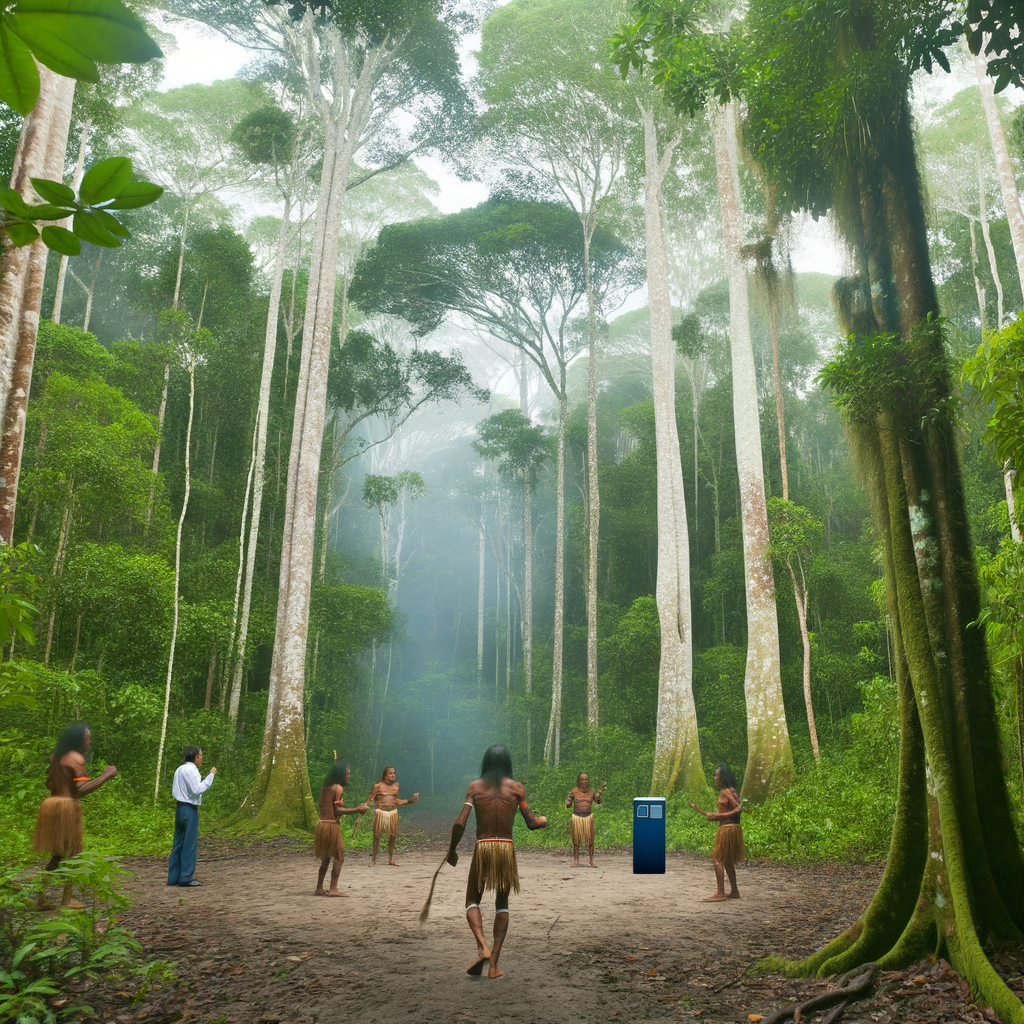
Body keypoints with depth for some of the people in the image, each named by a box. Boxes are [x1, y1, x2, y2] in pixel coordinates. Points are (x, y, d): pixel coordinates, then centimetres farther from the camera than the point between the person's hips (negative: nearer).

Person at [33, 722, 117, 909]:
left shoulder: (56, 756, 13)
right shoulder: (76, 758, -13)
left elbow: (49, 783, 20)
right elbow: (82, 788, -20)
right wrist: (105, 776, -14)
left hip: (51, 804, 8)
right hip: (67, 806, -8)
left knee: (56, 854, 15)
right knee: (71, 854, 3)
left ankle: (41, 899, 15)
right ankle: (66, 900, 7)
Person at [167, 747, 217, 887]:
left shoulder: (180, 769, 15)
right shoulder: (190, 769, -13)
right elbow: (197, 790, -19)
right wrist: (210, 776, -14)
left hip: (181, 807, 9)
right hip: (190, 809, -9)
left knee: (179, 843, 12)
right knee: (190, 844, -3)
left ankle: (173, 877, 16)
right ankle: (186, 877, 0)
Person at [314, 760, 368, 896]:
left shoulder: (324, 787, 14)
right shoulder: (338, 788, -10)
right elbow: (338, 810, -15)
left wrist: (356, 809, 17)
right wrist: (357, 810, -10)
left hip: (321, 824, 8)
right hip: (332, 826, -8)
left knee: (325, 858, 16)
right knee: (339, 857, 0)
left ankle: (319, 889, 17)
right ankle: (333, 889, -4)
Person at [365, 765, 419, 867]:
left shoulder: (396, 785, 9)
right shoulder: (378, 786, -5)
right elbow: (370, 799, -7)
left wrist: (411, 800, 12)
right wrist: (365, 806, -26)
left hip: (393, 812, 4)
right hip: (380, 812, -4)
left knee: (392, 836, 7)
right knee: (377, 836, -1)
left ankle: (391, 859, 18)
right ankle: (373, 860, 8)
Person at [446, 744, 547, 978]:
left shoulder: (475, 787, 1)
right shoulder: (516, 788, 1)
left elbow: (460, 824, -5)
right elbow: (531, 823, 1)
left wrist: (451, 850, 9)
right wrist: (543, 820, 24)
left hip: (482, 847, -1)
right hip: (506, 848, 1)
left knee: (472, 901, 15)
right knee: (502, 904, 17)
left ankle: (482, 947, -11)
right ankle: (494, 963, 10)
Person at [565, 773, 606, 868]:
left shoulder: (591, 792, 5)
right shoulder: (574, 791, -1)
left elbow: (598, 802, 20)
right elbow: (568, 805, 5)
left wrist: (600, 792, 5)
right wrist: (569, 799, -15)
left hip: (588, 817, 1)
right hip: (576, 817, -1)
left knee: (590, 840, -1)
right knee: (576, 840, 2)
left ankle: (591, 861, 8)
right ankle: (576, 861, 10)